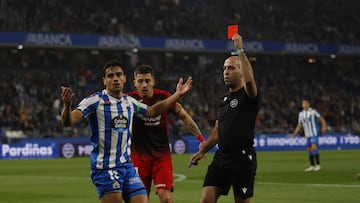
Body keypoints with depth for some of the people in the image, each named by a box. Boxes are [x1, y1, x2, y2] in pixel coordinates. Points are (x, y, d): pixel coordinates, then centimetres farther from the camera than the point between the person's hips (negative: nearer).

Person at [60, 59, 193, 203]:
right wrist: (67, 105, -39)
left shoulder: (130, 102, 12)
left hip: (127, 165, 6)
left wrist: (177, 94, 30)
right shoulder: (96, 100, -8)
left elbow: (152, 111, 31)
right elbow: (69, 121, -18)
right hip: (105, 168, -6)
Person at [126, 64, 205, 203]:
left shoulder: (164, 97, -5)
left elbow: (184, 117, 5)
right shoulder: (130, 99, -8)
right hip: (139, 155, 0)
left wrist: (200, 138, 1)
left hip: (162, 155, 0)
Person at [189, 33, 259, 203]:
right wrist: (202, 151, 22)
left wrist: (240, 50, -25)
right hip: (221, 157, 7)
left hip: (242, 157, -7)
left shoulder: (248, 95, -5)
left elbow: (249, 79, -28)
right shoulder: (223, 100, 18)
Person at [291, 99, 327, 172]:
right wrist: (295, 133, 6)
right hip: (308, 135, 6)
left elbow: (322, 119, -1)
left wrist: (324, 127, -17)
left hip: (314, 134, -6)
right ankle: (312, 166, 13)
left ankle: (318, 165, -11)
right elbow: (299, 125, 16)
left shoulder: (313, 112, -6)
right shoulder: (301, 114, 9)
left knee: (314, 148, -17)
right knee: (309, 149, 6)